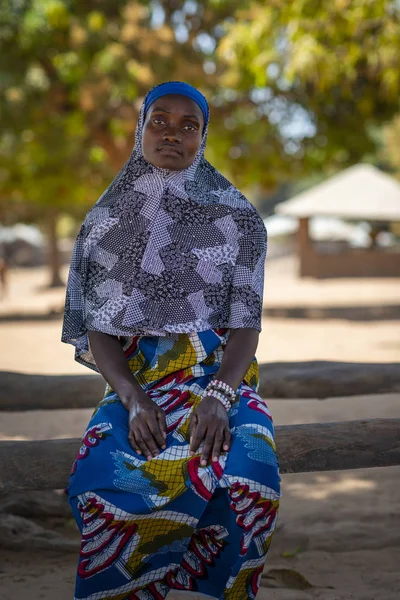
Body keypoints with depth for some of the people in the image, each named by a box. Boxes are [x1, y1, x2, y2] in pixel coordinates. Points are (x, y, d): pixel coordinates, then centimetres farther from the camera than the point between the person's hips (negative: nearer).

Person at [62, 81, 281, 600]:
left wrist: (219, 398, -21)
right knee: (102, 475, -33)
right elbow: (96, 328, 4)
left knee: (250, 474, -34)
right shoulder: (106, 221, 9)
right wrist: (133, 400, -16)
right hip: (135, 378, 1)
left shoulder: (239, 219, 6)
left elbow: (247, 322, -1)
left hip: (222, 372, 0)